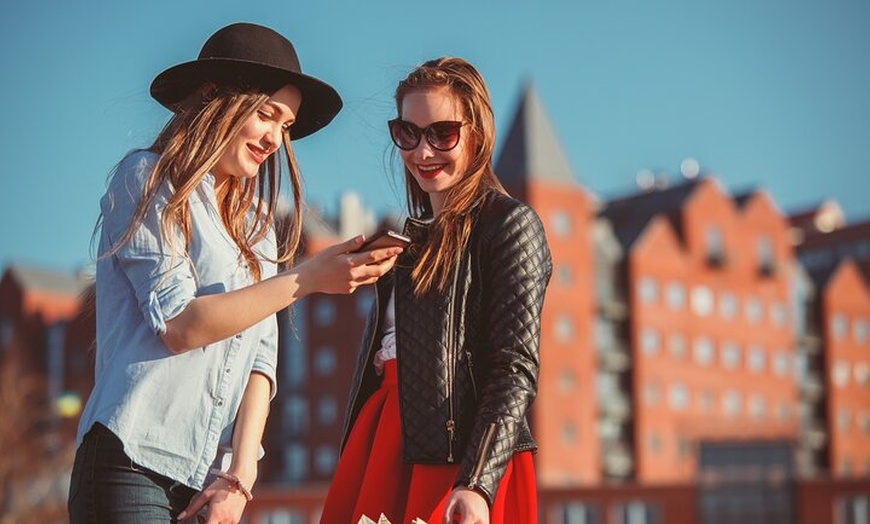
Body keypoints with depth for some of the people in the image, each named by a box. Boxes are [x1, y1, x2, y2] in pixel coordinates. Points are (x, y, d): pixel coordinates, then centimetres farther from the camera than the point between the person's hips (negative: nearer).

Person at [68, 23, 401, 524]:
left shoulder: (255, 216, 16)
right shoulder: (147, 179, 0)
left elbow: (261, 353, 8)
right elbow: (178, 326, -11)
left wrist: (241, 474, -3)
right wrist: (308, 279, -15)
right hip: (134, 465, -5)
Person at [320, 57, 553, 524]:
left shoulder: (509, 224, -4)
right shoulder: (409, 233, 19)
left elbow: (516, 369, -13)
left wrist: (477, 484, -23)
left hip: (460, 456, -6)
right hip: (379, 446, 7)